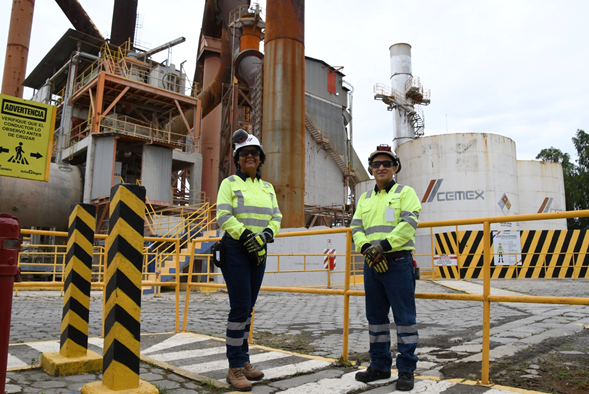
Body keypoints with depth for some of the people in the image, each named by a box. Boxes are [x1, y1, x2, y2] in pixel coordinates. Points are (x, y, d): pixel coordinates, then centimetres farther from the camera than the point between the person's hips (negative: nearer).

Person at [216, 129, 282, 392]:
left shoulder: (268, 188, 17)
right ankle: (235, 368, 2)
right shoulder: (229, 183, 1)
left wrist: (266, 234, -9)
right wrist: (246, 237, -18)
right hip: (235, 250, -5)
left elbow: (276, 217, 10)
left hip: (258, 251, 6)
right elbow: (223, 217, -10)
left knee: (248, 308, 11)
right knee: (240, 308, -8)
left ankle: (244, 361, 21)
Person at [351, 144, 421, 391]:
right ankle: (380, 366, 23)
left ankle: (406, 370, 9)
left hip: (398, 262, -5)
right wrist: (367, 249, -10)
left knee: (404, 317, -1)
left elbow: (408, 224, -11)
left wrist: (384, 246, -19)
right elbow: (356, 228, 9)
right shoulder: (365, 199, 19)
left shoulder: (405, 192, 4)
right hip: (372, 264, 5)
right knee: (376, 317, 11)